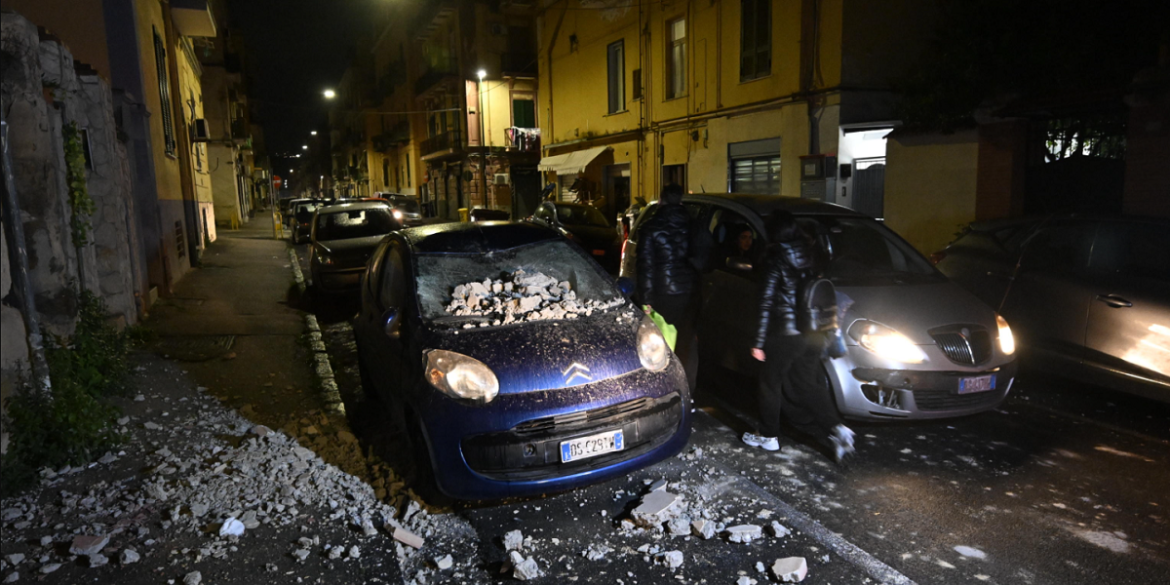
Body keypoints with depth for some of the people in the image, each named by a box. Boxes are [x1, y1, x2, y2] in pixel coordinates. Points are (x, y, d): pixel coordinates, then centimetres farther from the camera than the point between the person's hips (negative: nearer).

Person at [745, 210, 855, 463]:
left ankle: (768, 435, 22)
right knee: (809, 384, 15)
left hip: (785, 334, -6)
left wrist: (759, 342, -10)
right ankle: (837, 429, 1)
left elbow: (766, 303, -14)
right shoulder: (811, 253, 6)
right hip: (813, 333, 6)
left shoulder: (775, 258, -12)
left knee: (770, 382, 11)